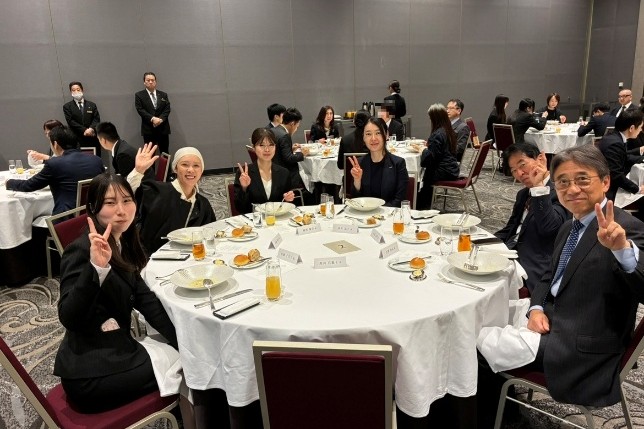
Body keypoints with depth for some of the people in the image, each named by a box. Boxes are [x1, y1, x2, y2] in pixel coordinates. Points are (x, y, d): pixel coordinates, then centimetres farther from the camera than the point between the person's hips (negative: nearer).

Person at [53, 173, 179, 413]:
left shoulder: (123, 244, 7)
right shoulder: (82, 251, -18)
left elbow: (144, 299, 1)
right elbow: (68, 318, -27)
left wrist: (186, 344, -9)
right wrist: (96, 267, -42)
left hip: (115, 351, 8)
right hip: (90, 373, -8)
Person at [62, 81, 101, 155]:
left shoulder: (92, 105, 15)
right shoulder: (67, 106, 9)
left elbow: (96, 119, 5)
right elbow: (70, 121, -2)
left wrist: (91, 129, -16)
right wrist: (84, 130, -14)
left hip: (92, 139, 2)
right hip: (76, 140, -2)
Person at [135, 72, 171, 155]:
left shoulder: (163, 95, 13)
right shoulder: (139, 95, 5)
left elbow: (167, 109, 3)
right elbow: (140, 110, -5)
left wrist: (161, 119, -14)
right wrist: (152, 119, -18)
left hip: (163, 128, 2)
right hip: (148, 129, -2)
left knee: (165, 153, 6)